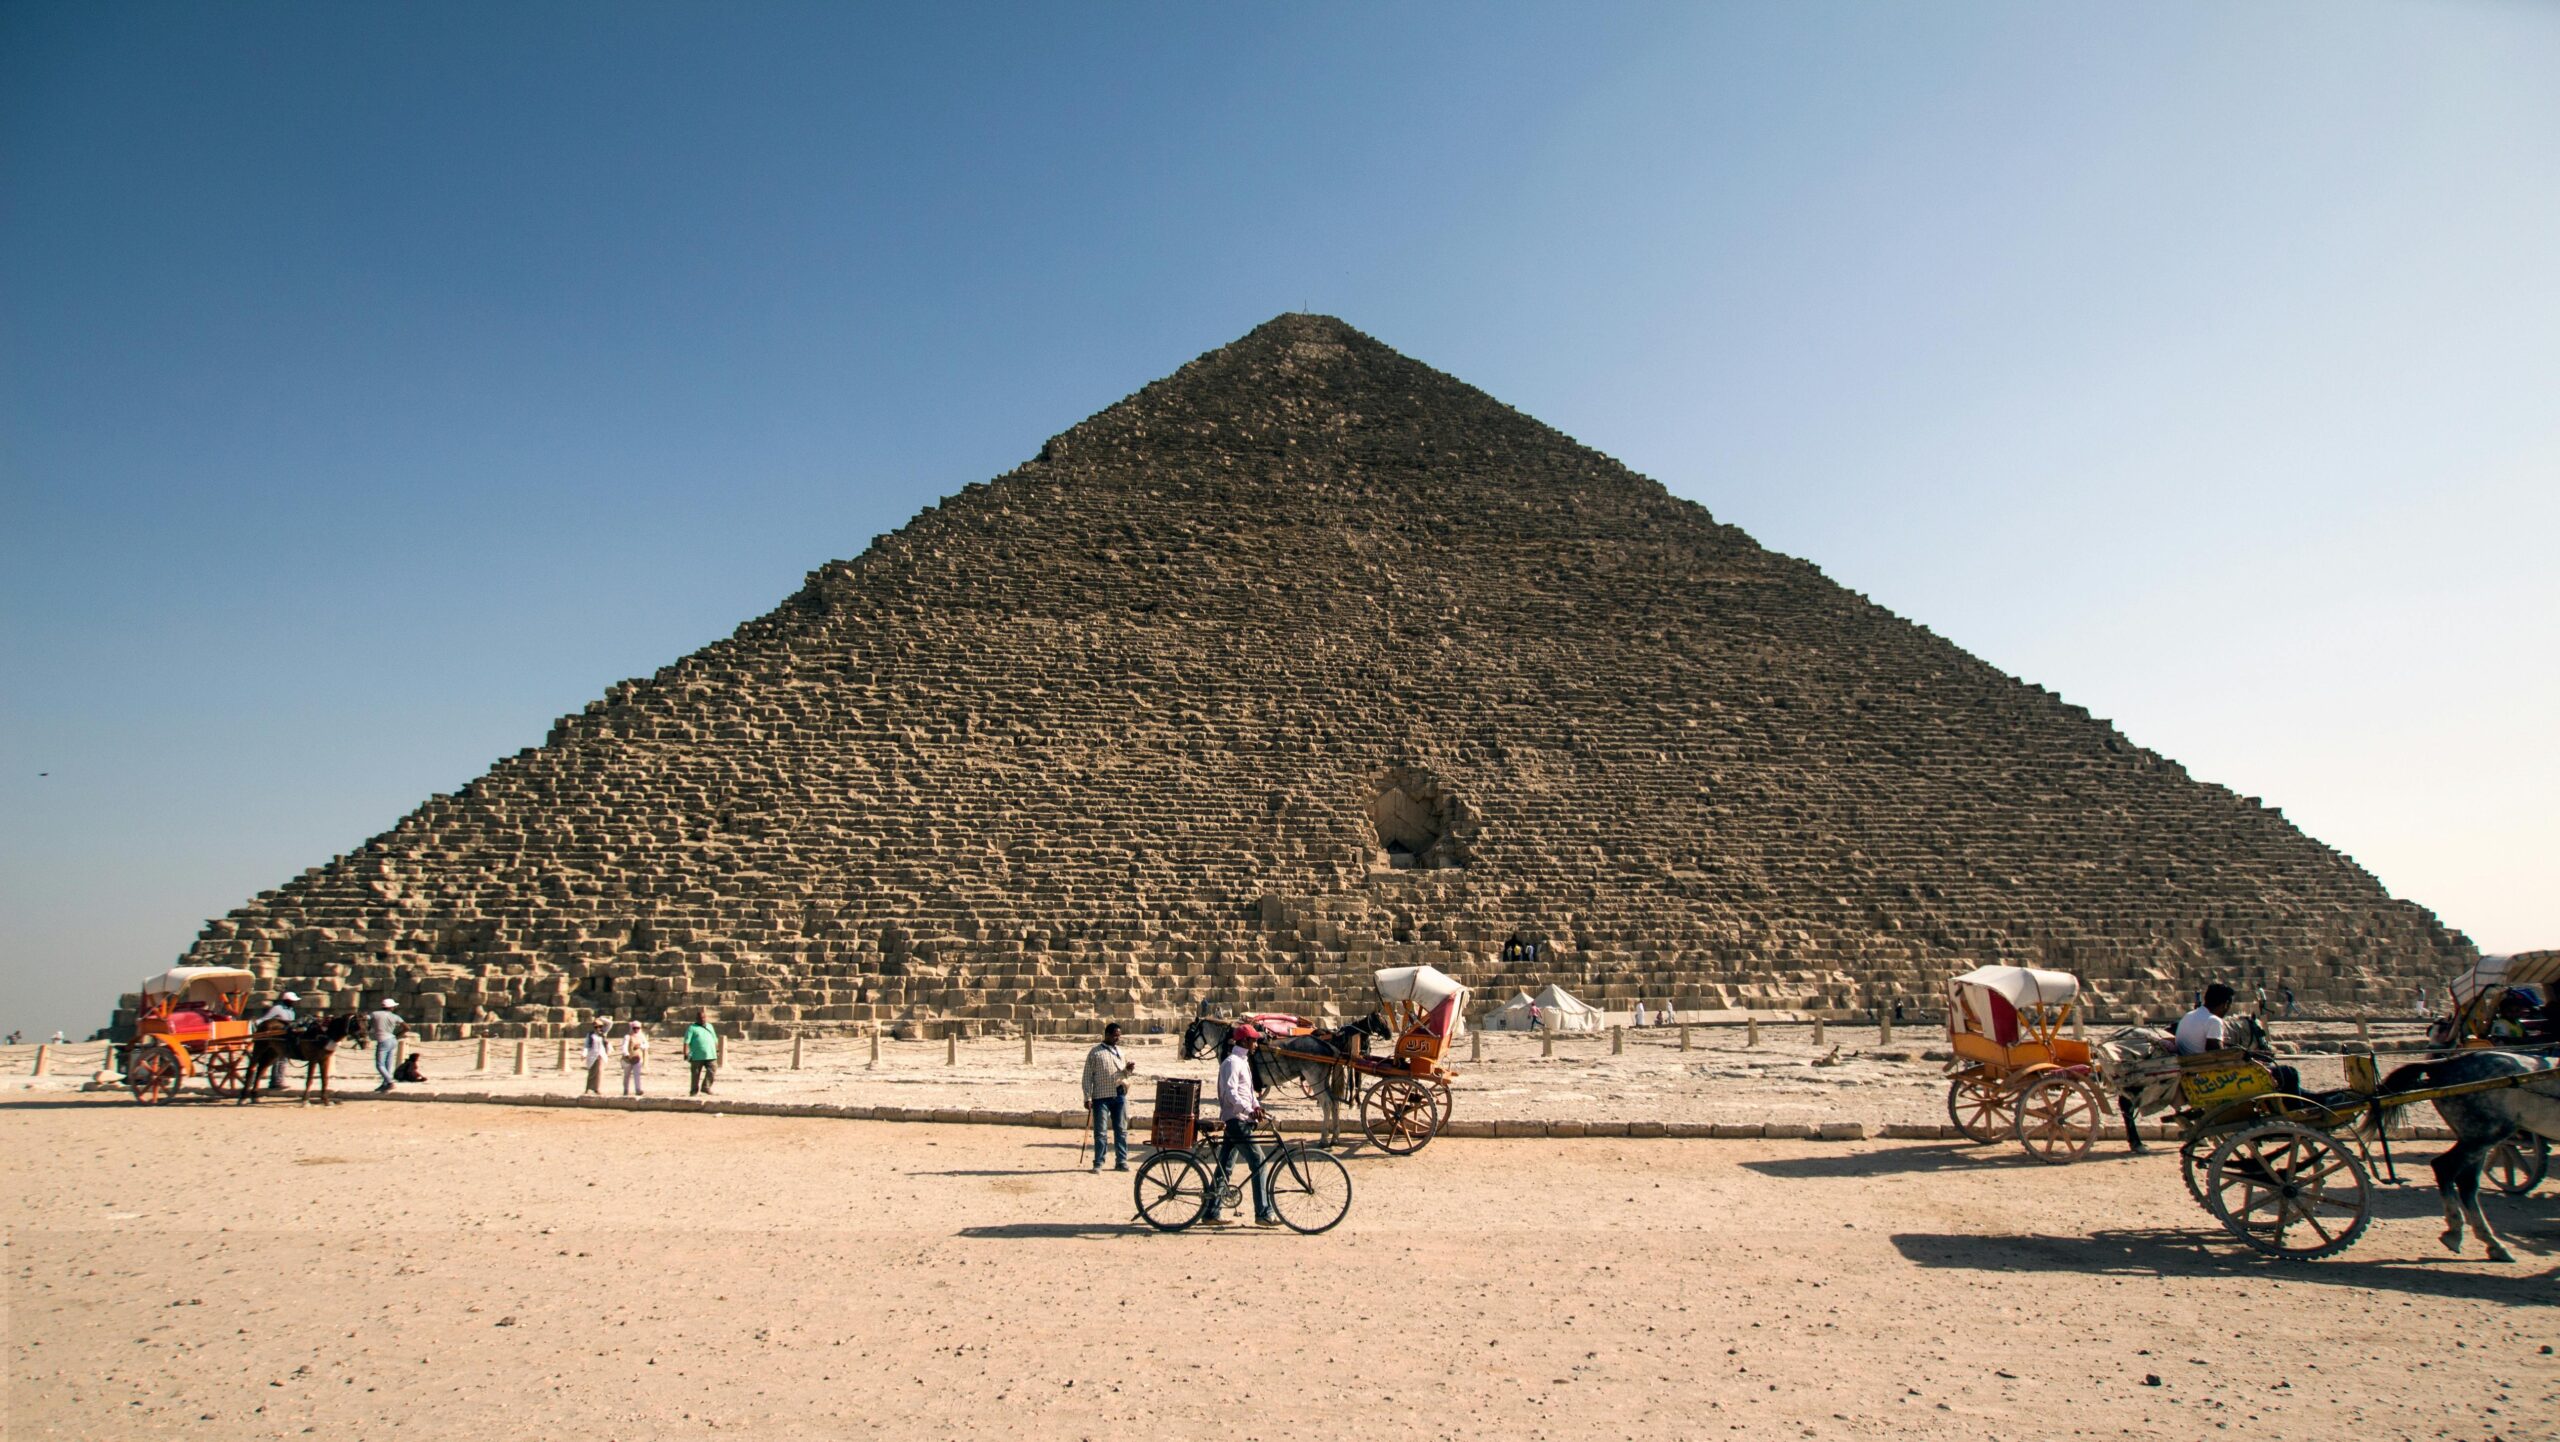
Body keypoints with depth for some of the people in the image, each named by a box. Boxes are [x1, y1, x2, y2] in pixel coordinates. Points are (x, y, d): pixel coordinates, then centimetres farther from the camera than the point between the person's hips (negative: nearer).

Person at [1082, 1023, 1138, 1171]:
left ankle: (1121, 1161, 15)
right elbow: (1088, 1076, -3)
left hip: (1120, 1095, 4)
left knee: (1121, 1130, 7)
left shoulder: (1120, 1052, 13)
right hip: (1101, 1097, -4)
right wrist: (1088, 1097, -9)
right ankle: (1098, 1163, 8)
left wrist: (1129, 1069, -4)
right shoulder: (1095, 1053, -2)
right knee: (1100, 1131, 1)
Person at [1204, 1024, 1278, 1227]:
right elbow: (1230, 1093, -23)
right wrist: (1249, 1110, -32)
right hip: (1236, 1120, -10)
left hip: (1239, 1121, 10)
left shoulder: (1243, 1061, 18)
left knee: (1224, 1166, 10)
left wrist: (1257, 1105, 4)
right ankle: (1263, 1214, -7)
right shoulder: (1232, 1062, -13)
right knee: (1258, 1163, -9)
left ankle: (1211, 1213, 14)